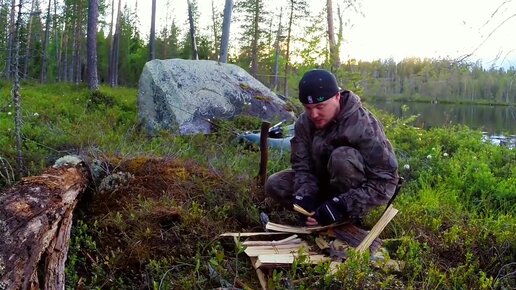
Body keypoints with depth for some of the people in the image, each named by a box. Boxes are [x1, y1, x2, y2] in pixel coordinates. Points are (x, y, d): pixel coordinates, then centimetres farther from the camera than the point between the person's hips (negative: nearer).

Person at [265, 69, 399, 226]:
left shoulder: (363, 126, -29)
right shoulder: (304, 123, -12)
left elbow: (385, 181, -31)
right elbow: (302, 165, -9)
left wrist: (343, 206, -40)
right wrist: (305, 195, -31)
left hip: (360, 189, -6)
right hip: (327, 184, 6)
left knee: (341, 157, -36)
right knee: (274, 184, -10)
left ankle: (351, 216, -16)